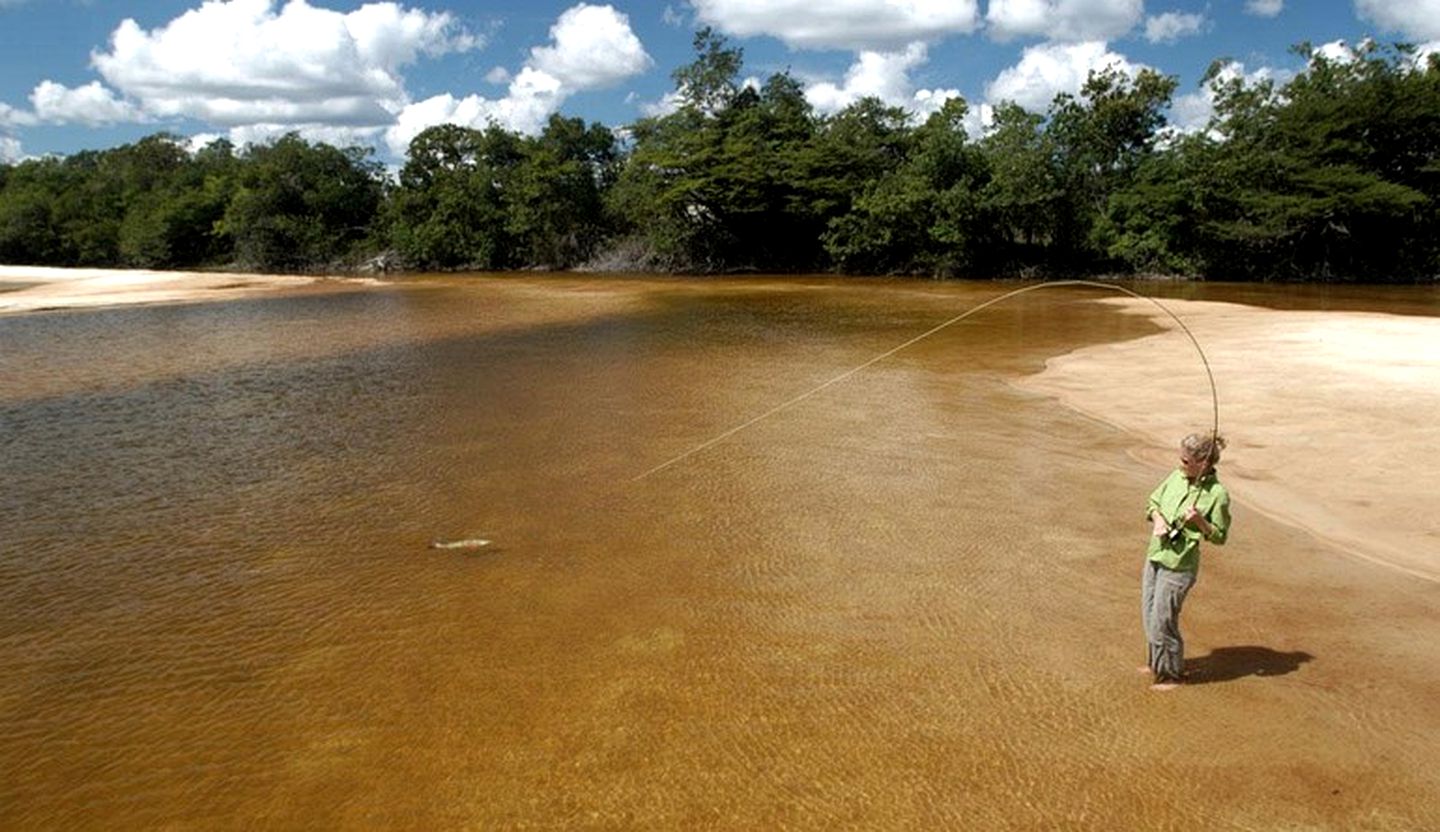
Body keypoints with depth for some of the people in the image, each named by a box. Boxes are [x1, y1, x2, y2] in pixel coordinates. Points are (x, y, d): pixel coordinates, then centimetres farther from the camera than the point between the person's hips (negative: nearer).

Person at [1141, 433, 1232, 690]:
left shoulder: (1217, 494, -16)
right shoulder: (1177, 477, 0)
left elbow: (1219, 536, -8)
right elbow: (1153, 502, 14)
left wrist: (1199, 521, -25)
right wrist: (1157, 518, -6)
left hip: (1179, 564, -7)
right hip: (1155, 555, 7)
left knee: (1162, 620, 0)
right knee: (1149, 613, 18)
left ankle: (1171, 674, 21)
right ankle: (1158, 663, 39)